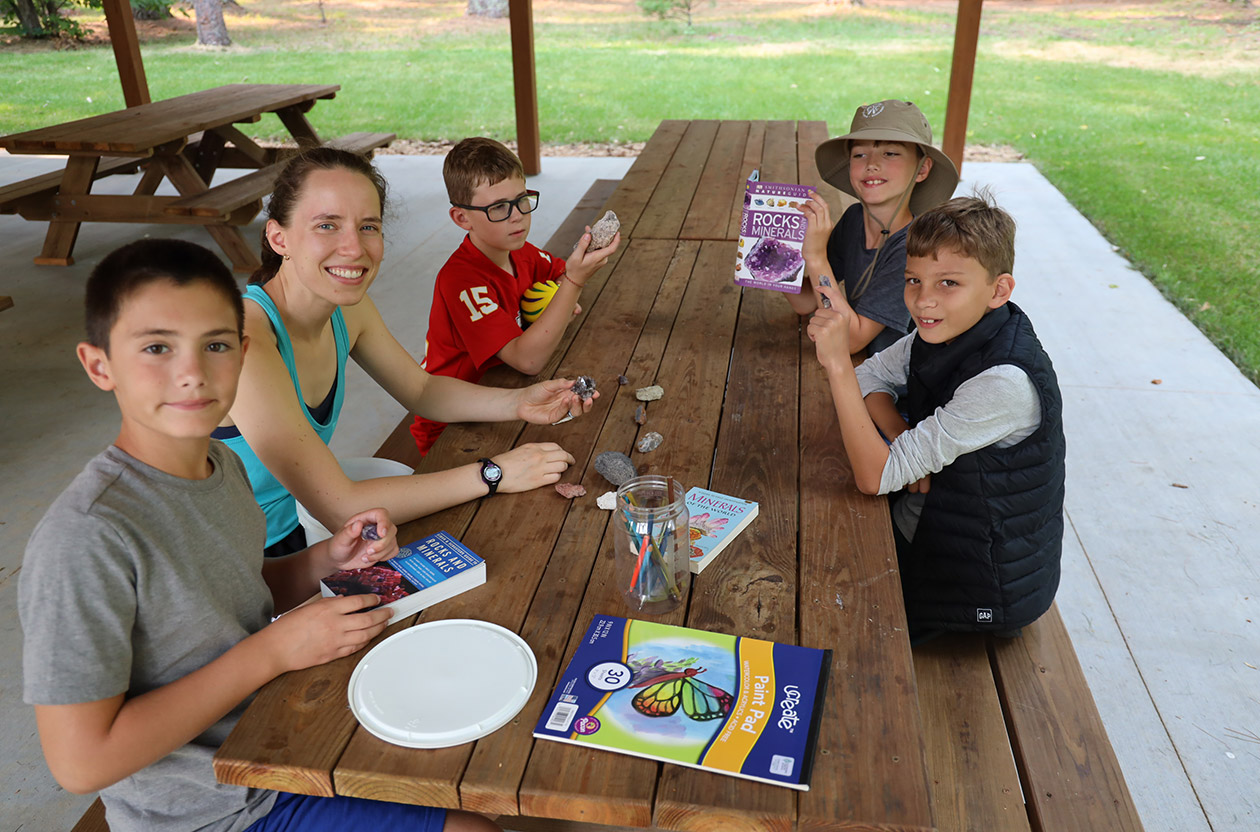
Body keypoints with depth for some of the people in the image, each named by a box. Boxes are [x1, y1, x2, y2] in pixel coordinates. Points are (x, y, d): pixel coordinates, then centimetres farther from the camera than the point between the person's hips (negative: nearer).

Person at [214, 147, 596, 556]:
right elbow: (340, 507, -27)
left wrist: (518, 403, -6)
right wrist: (492, 474, -23)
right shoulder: (244, 339, -28)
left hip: (288, 540, 7)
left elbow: (421, 390, 11)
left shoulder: (348, 308, -5)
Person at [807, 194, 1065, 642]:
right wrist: (905, 440, -13)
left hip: (979, 583, -7)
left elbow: (874, 477, -32)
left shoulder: (1004, 382, -32)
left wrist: (837, 362, -37)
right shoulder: (946, 330, -8)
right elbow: (870, 379, 7)